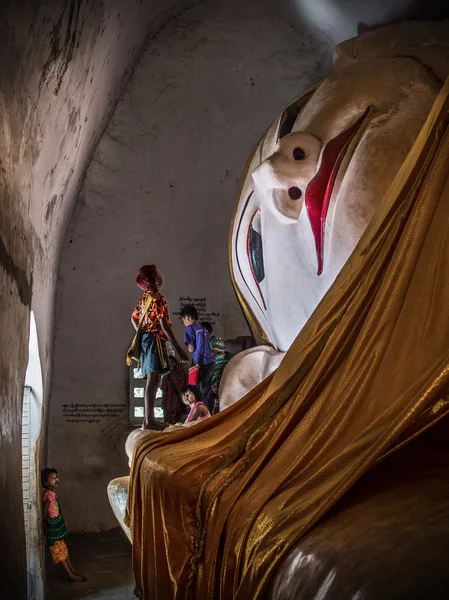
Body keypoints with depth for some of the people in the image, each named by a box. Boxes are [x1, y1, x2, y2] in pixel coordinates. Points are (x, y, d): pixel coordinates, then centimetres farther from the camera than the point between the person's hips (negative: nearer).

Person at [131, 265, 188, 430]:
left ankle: (149, 418, 12)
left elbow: (134, 318, 25)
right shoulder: (158, 298, -13)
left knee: (152, 380, 11)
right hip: (155, 340, -9)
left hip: (145, 340, 9)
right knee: (153, 379, -11)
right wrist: (179, 348, -19)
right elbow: (164, 325, -19)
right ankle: (149, 420, -14)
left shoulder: (145, 297, 15)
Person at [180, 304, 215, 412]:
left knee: (200, 393, -5)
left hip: (201, 363, -7)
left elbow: (191, 349, -10)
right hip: (211, 362, 7)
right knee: (206, 392, 11)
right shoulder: (203, 328, 18)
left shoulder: (189, 329, -5)